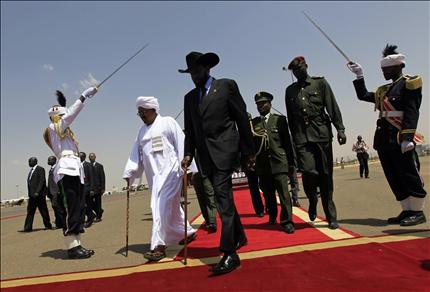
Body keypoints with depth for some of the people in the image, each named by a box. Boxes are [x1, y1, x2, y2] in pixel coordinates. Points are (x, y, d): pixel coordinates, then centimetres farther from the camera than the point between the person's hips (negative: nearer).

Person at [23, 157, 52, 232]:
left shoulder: (40, 169, -7)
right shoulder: (31, 170, 17)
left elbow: (42, 181, -15)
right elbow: (29, 182, 16)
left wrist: (37, 192, -22)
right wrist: (30, 193, 11)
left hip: (39, 194, -8)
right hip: (32, 195, 8)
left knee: (43, 211, 1)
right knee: (30, 212, 5)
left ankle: (48, 225, 10)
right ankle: (28, 228, 8)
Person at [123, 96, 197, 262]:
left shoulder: (168, 122, 0)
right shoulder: (142, 131, 19)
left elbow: (181, 144, -6)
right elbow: (136, 153, 15)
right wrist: (129, 172, 3)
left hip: (168, 169, -7)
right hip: (153, 174, 7)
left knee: (160, 205, -15)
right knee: (171, 206, 15)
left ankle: (159, 245, -12)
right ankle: (187, 232, 32)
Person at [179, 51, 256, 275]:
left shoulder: (227, 85, 3)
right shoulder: (189, 97, 17)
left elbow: (242, 118, 1)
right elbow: (189, 130, 16)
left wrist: (249, 151, -2)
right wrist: (188, 154, 1)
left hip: (224, 149, -5)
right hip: (206, 154, 6)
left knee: (223, 198, -14)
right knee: (224, 198, 14)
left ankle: (229, 253, -9)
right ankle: (239, 236, 32)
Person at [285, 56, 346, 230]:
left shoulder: (320, 83, 9)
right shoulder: (290, 90, 15)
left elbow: (332, 107, 2)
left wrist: (340, 129, -9)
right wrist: (294, 137, 12)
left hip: (322, 134, 0)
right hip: (302, 137, 1)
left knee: (325, 175, 1)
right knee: (308, 171, -17)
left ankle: (331, 216, 14)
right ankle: (312, 201, 14)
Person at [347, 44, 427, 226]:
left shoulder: (409, 83, -3)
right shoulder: (384, 90, 20)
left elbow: (412, 112, -13)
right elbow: (363, 95, 27)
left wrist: (407, 136, -22)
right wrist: (359, 76, 20)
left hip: (399, 138, -8)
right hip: (384, 139, 8)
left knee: (408, 174, -3)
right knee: (394, 178, 9)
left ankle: (418, 212, 7)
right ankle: (407, 211, 17)